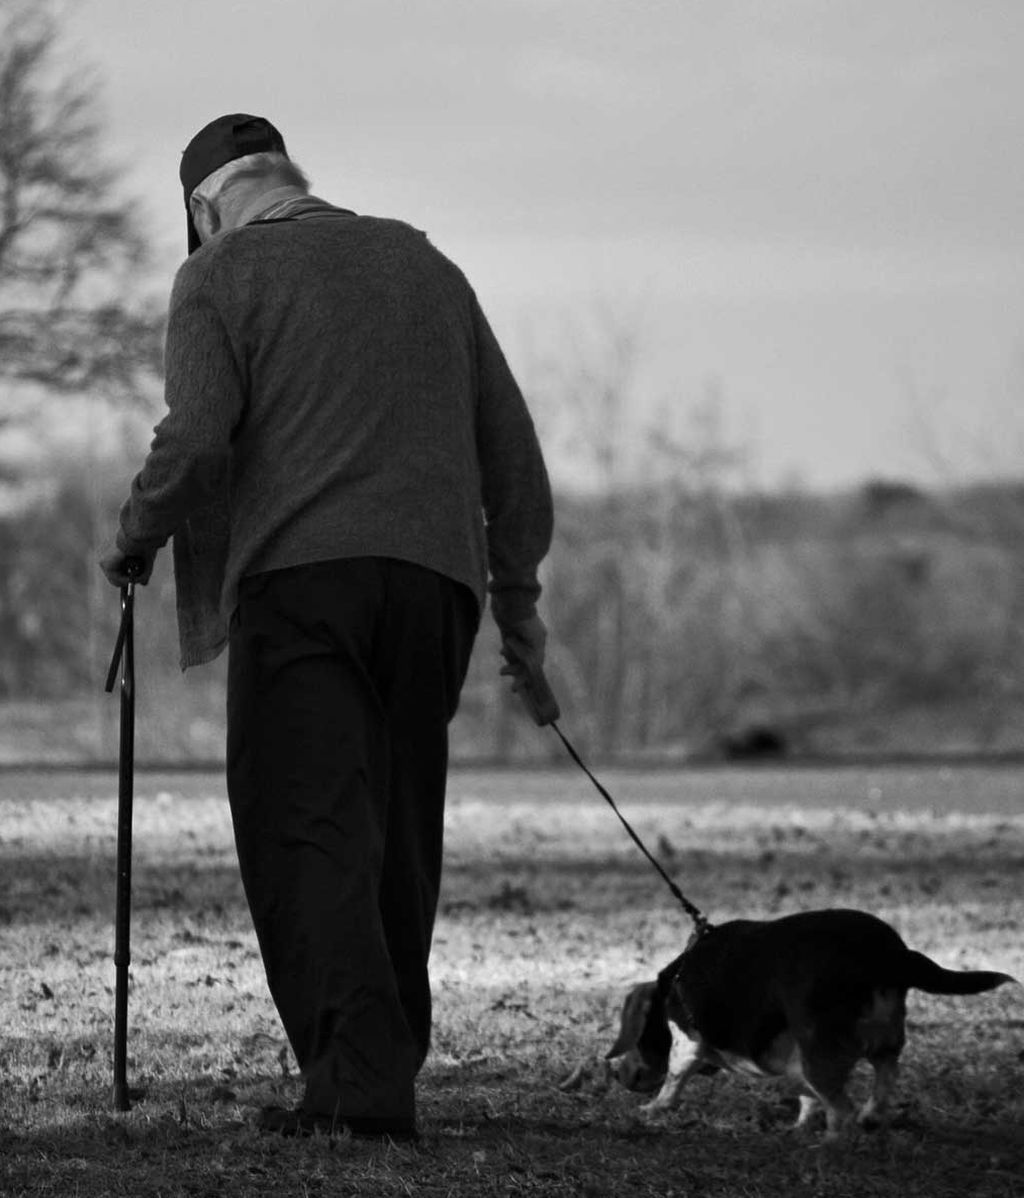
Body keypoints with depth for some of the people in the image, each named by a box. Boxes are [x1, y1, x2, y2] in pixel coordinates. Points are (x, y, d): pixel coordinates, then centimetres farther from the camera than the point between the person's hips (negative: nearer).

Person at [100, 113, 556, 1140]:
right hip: (434, 577, 5)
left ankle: (360, 1075, -22)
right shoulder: (426, 265, 22)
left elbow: (195, 439, -10)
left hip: (298, 572, -5)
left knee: (309, 832, -8)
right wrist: (518, 596, 26)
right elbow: (512, 446, 21)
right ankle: (384, 1065, 12)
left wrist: (133, 542, 6)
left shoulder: (219, 277, 6)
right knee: (400, 834, 12)